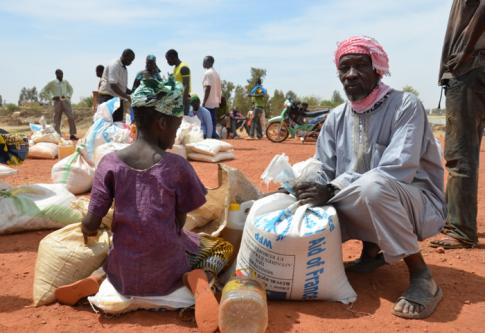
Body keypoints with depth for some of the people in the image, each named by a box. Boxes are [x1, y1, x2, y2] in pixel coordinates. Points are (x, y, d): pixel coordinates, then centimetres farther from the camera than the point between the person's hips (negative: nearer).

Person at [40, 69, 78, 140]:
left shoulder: (65, 82, 11)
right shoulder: (52, 83, 1)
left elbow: (70, 89, 29)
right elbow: (43, 91, 4)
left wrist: (69, 96, 11)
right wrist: (52, 97, -5)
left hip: (66, 102, 2)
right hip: (57, 102, -2)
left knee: (71, 117, -13)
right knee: (57, 120, 0)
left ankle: (72, 135, -9)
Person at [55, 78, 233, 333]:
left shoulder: (110, 163, -8)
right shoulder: (176, 165, -13)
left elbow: (90, 225, -8)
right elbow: (180, 223, -4)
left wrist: (88, 231, 16)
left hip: (123, 276, 3)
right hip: (165, 274, -3)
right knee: (223, 247, 22)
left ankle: (96, 279, 9)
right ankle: (198, 280, -9)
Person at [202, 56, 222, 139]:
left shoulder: (208, 73, -11)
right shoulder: (216, 73, 16)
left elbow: (208, 89, -18)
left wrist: (203, 103, -17)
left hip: (209, 103, -9)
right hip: (216, 103, 9)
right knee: (213, 124, 12)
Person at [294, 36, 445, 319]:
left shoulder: (405, 105, -14)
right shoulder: (337, 118, 4)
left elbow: (398, 171, -27)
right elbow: (323, 173, 4)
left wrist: (333, 190, -30)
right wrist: (302, 188, -18)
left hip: (419, 204, -6)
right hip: (361, 208, 7)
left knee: (372, 184, -37)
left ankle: (421, 276, -18)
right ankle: (372, 248, 14)